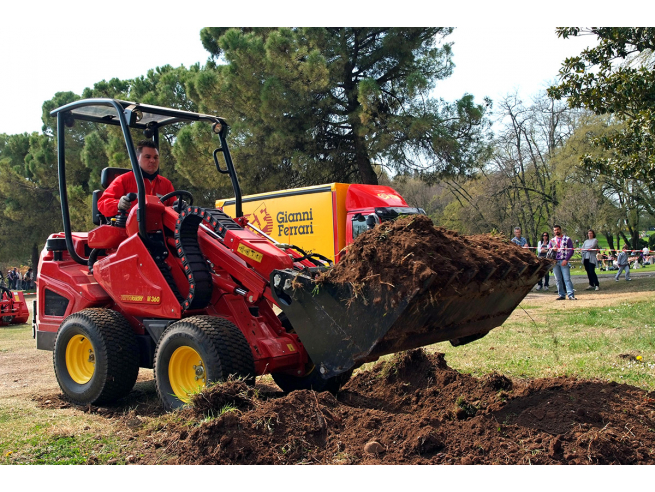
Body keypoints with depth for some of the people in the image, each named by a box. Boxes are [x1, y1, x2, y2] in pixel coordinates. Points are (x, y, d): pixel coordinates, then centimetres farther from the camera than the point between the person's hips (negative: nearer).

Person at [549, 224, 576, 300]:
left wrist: (566, 260, -13)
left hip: (564, 261, -4)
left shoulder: (567, 239, 5)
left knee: (567, 278, -10)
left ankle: (571, 295, -12)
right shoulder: (552, 240, 17)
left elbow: (571, 250, -2)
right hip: (555, 261, 4)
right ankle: (562, 295, 9)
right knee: (558, 279, 4)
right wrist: (552, 249, -12)